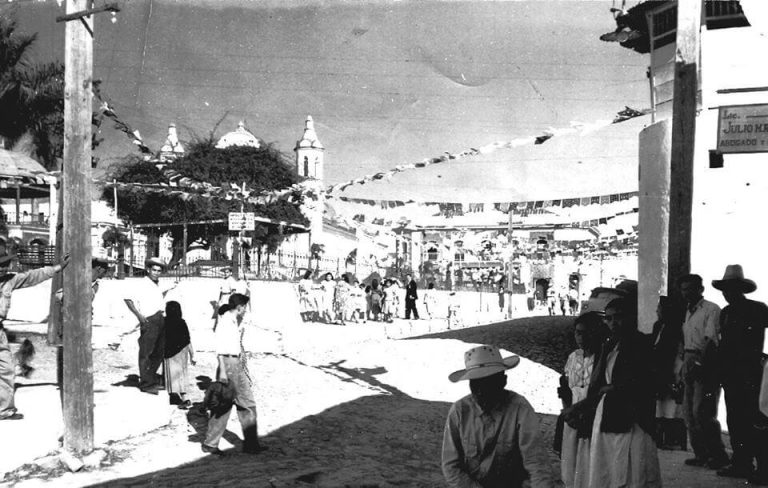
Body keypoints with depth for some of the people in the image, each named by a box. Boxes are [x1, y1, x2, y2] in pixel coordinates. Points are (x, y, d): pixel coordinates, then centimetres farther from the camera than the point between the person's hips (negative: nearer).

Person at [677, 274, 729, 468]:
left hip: (705, 363, -8)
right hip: (689, 362, 9)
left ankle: (718, 455, -1)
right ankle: (701, 455, 14)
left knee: (701, 411, -12)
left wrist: (700, 364, -25)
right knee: (688, 412, 7)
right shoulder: (688, 313, 20)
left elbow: (711, 340, -16)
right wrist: (685, 365, 10)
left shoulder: (711, 309, -6)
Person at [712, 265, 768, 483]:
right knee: (735, 420, 7)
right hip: (730, 374, 7)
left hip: (749, 373, -7)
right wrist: (720, 370, 9)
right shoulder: (725, 312, 15)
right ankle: (741, 464, 13)